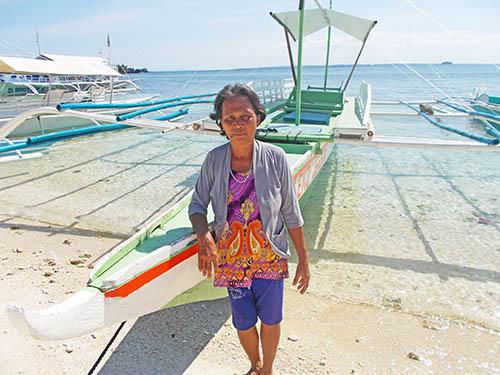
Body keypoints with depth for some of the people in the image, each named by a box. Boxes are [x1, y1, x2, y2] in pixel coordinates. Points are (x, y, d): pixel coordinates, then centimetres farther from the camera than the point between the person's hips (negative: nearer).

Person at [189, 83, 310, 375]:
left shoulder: (275, 158, -14)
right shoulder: (214, 159, -9)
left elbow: (291, 213, -6)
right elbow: (198, 205, -2)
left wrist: (304, 259, -3)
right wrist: (204, 237, -23)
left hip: (269, 258, -1)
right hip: (231, 259, 2)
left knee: (270, 320, 18)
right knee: (243, 323, 19)